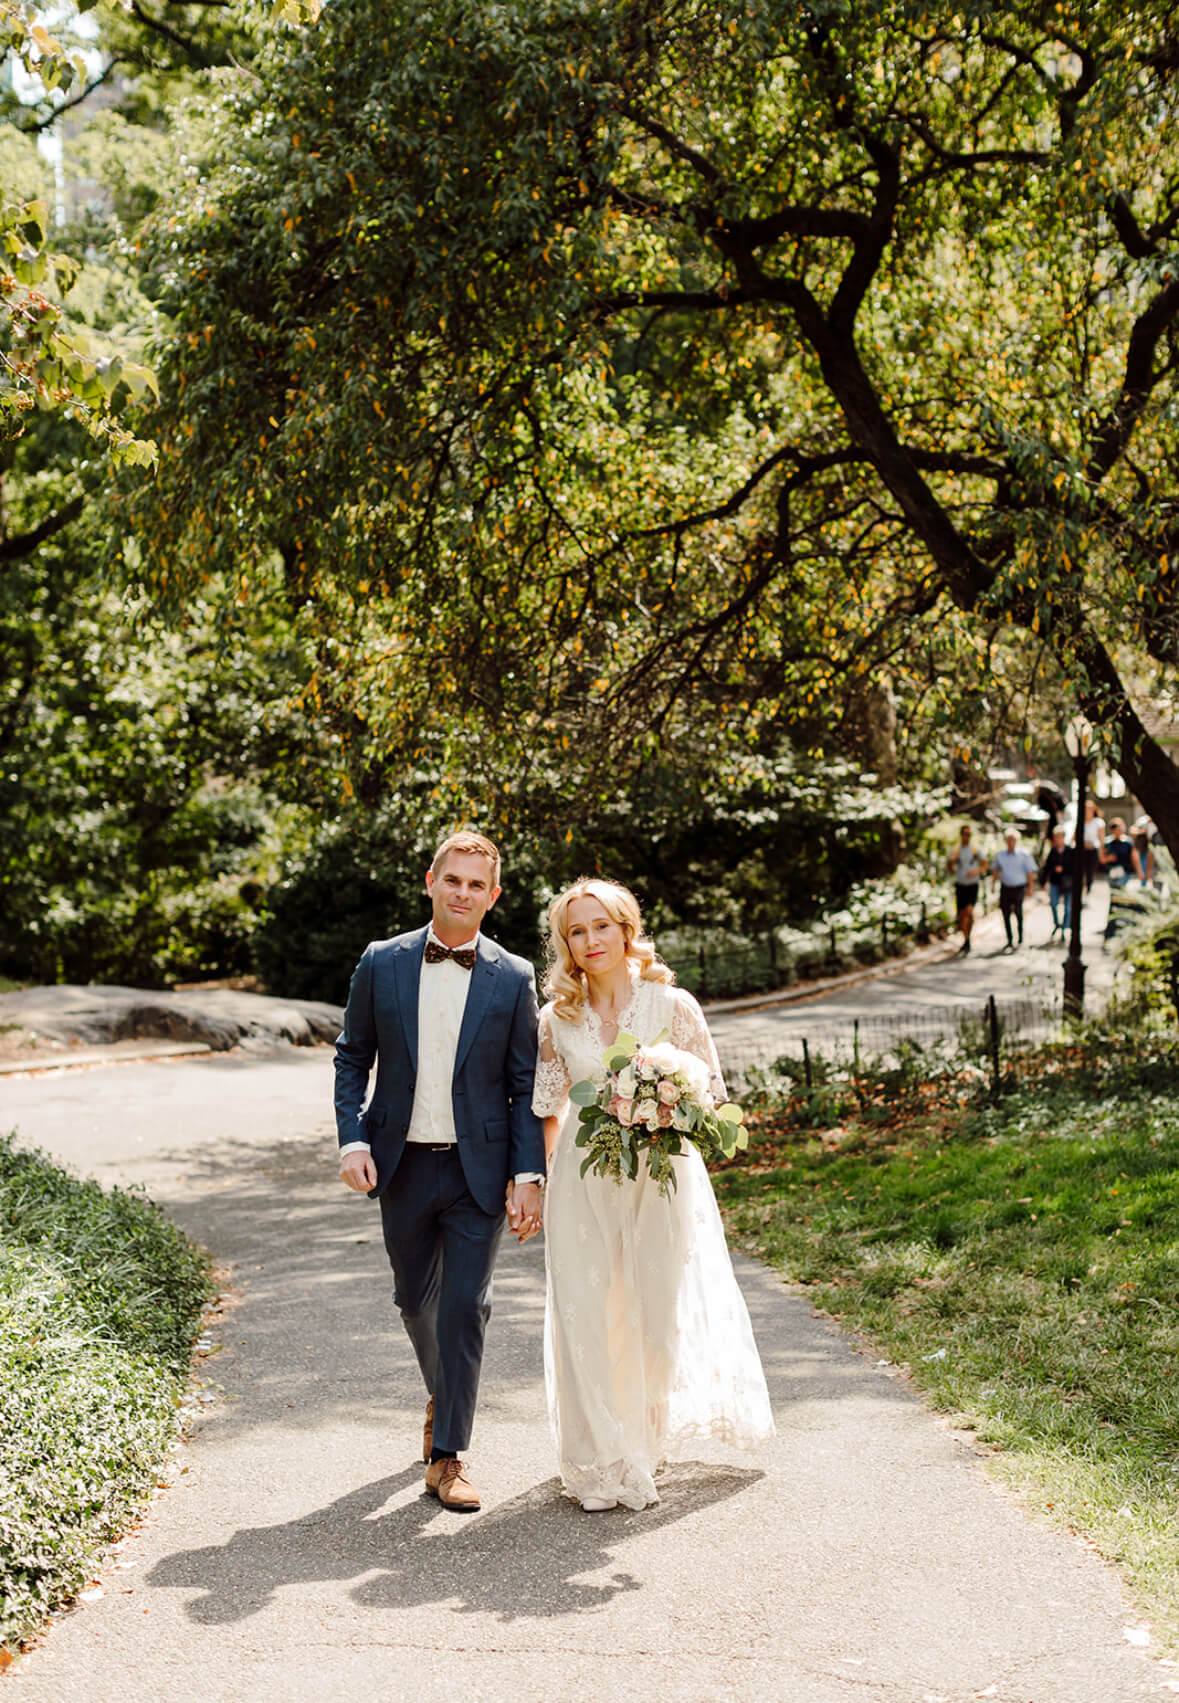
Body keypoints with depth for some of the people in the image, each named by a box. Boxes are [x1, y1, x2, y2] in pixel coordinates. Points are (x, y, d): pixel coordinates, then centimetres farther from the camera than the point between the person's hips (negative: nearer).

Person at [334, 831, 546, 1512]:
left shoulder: (514, 978, -3)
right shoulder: (382, 963, 0)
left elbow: (526, 1086, -1)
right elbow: (352, 1058, 7)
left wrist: (529, 1176, -6)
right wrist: (353, 1141, -5)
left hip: (480, 1169, -2)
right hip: (403, 1166, 2)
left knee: (466, 1307, -4)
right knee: (415, 1298, 17)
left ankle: (449, 1456, 6)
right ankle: (443, 1396, 44)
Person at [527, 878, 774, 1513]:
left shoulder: (672, 1005, -4)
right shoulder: (557, 1019, 2)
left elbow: (711, 1092, 2)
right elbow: (548, 1109, 11)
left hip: (661, 1174, -1)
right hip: (583, 1180, 1)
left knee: (661, 1311, 3)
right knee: (587, 1315, 0)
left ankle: (648, 1431, 34)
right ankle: (603, 1460, 16)